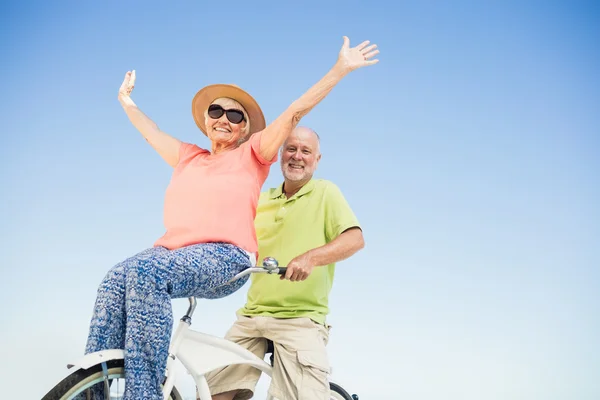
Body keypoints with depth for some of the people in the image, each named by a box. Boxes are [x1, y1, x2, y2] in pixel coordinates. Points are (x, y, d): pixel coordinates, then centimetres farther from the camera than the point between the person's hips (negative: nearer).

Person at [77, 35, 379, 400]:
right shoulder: (188, 157, 27)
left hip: (225, 258, -5)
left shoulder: (251, 155, 13)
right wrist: (127, 102, 56)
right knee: (115, 282, -26)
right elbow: (152, 132, 43)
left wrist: (340, 69, 3)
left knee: (145, 273, -34)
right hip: (171, 250, 5)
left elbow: (294, 113, 7)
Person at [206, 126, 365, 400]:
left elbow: (354, 238, -13)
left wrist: (311, 257, -29)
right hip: (251, 315, 5)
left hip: (299, 318, -5)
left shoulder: (325, 193, 1)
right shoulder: (263, 200, 17)